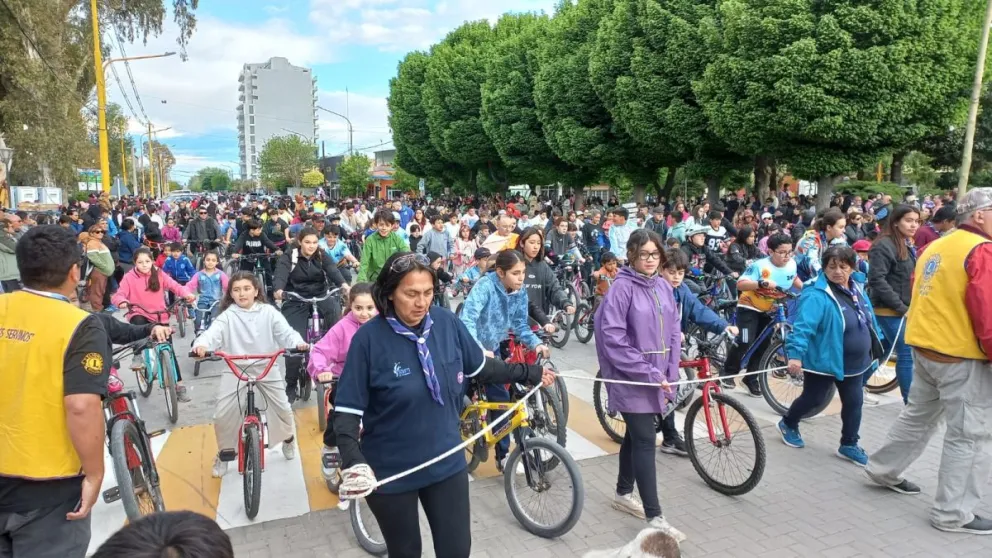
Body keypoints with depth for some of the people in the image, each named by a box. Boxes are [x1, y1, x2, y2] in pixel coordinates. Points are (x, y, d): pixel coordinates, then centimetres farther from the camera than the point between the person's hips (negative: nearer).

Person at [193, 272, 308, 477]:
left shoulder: (268, 311, -4)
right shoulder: (228, 315, -5)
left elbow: (285, 331, -14)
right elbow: (213, 332, -21)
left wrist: (298, 343, -36)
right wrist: (201, 345, -44)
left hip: (266, 367, 0)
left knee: (283, 406, 3)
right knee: (222, 415, -5)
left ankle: (288, 439, 35)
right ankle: (223, 454, 21)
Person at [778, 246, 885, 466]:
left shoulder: (857, 289, 4)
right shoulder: (817, 296, -24)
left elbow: (869, 320, 17)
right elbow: (803, 326, -32)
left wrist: (875, 345, 23)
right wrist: (796, 354, -41)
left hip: (853, 363, 7)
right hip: (823, 361, -7)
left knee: (854, 402, 11)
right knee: (813, 399, 8)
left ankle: (849, 445, 26)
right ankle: (788, 423, 34)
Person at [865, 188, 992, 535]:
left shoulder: (936, 246, 12)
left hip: (925, 348, 9)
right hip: (962, 356, -9)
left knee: (919, 416, 23)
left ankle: (884, 469, 34)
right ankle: (953, 513, 9)